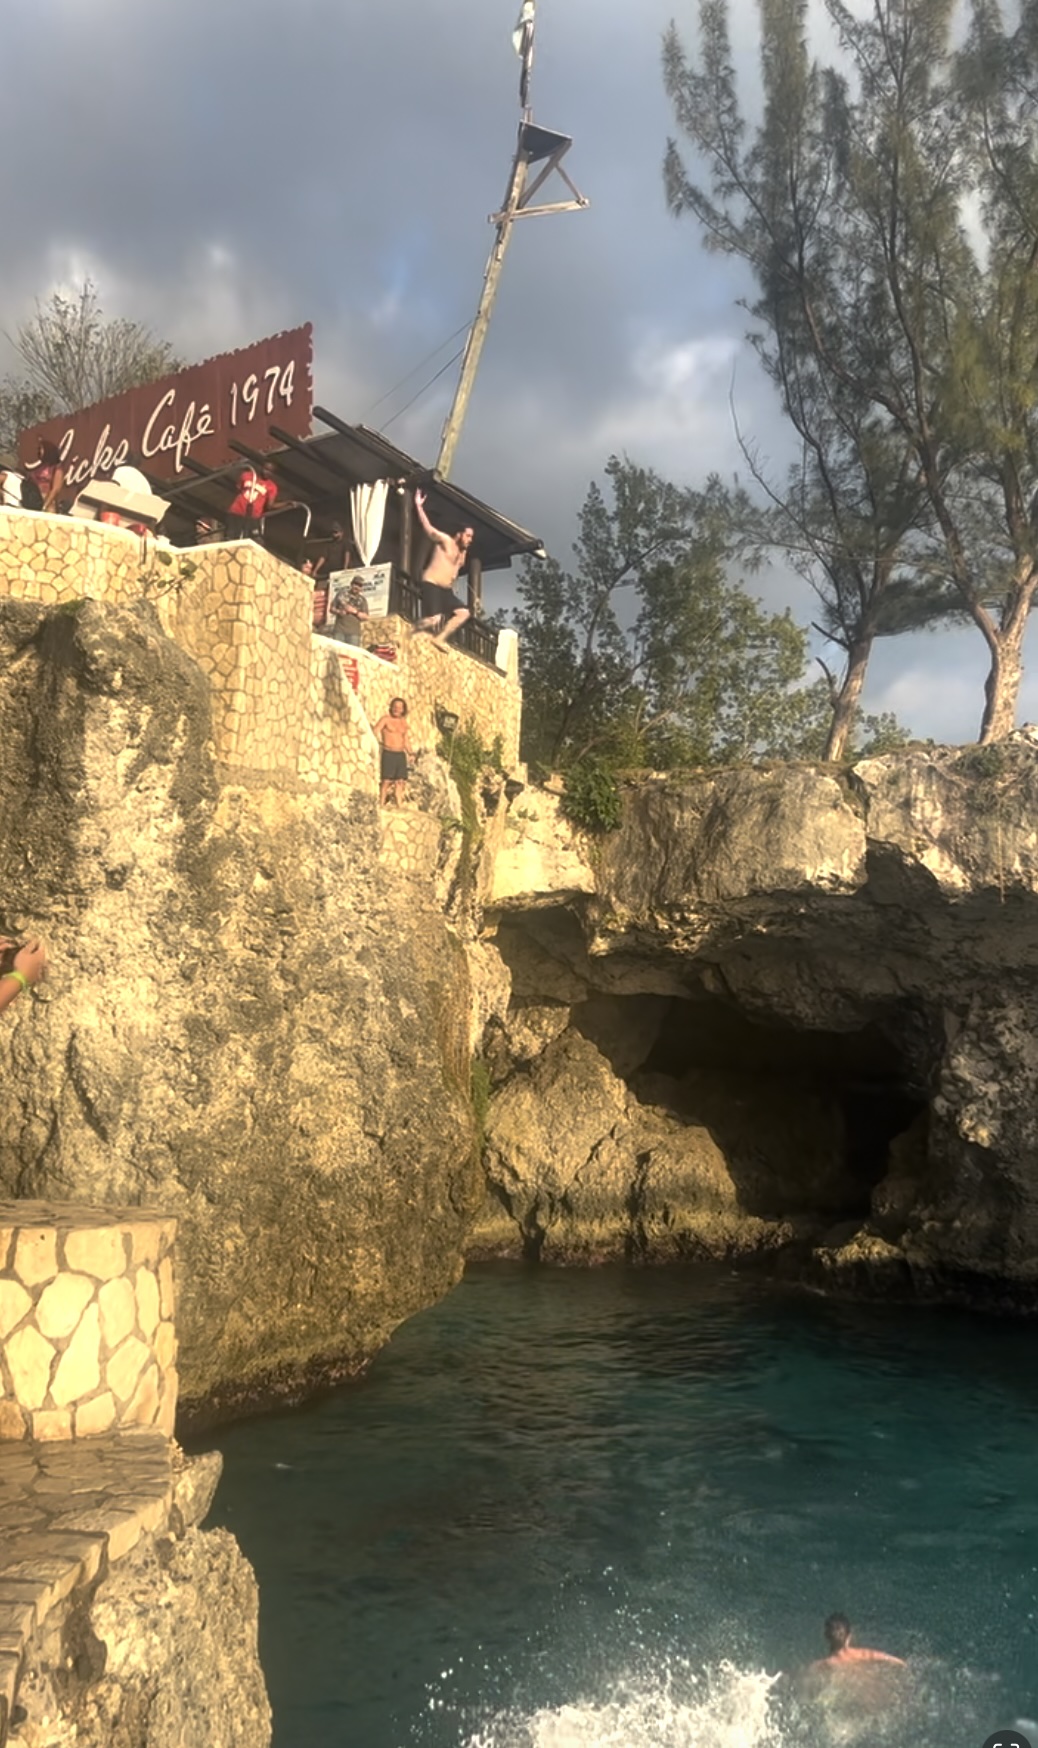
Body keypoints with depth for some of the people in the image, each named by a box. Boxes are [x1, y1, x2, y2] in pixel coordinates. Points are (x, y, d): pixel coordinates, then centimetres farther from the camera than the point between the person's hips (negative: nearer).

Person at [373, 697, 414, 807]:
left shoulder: (404, 722, 17)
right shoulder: (385, 719, 1)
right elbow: (376, 731, -13)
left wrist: (411, 753, 7)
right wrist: (380, 741, -28)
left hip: (401, 754, 5)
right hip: (388, 754, -5)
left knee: (400, 781, 4)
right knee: (387, 781, -10)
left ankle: (400, 806, 7)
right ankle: (381, 805, -8)